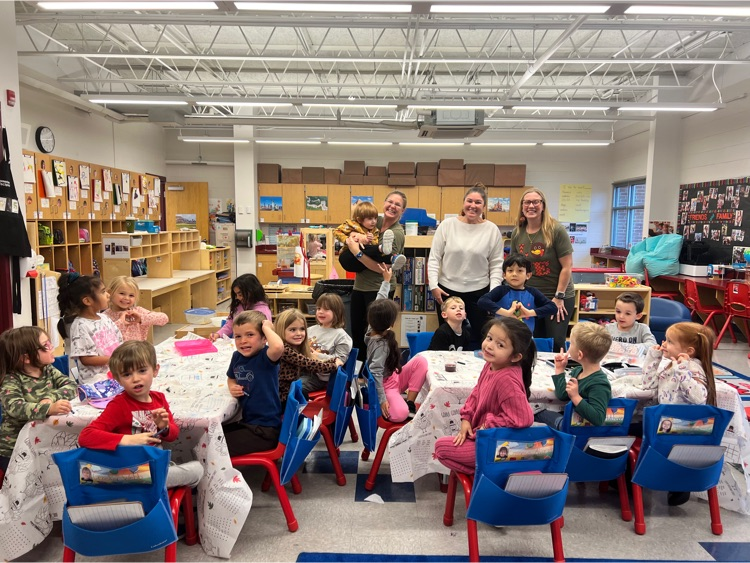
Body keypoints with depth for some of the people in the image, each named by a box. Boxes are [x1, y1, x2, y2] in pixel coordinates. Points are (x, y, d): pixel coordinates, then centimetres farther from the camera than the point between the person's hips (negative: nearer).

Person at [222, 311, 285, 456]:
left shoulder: (265, 357, -20)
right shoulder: (237, 356, 0)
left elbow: (278, 347, -47)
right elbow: (231, 378, 22)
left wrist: (267, 327, -29)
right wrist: (232, 387, -1)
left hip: (266, 429, -8)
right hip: (247, 422, 8)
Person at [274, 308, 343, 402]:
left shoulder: (298, 348, 4)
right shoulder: (284, 350, -22)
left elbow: (312, 364, 4)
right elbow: (308, 364, -22)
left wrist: (335, 360, -4)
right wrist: (334, 365, -14)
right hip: (283, 398, -8)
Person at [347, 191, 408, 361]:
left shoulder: (397, 234, -16)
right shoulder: (376, 221, 3)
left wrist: (357, 251, -24)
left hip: (379, 289, -7)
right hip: (360, 285, 7)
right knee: (356, 331, 17)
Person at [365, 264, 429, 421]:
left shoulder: (373, 329, -4)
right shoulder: (381, 344, -27)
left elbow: (380, 303, 6)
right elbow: (375, 373, -30)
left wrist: (386, 280, 12)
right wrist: (381, 400, -28)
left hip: (394, 378, 10)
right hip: (386, 385, -10)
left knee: (421, 360, -8)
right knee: (399, 415, -34)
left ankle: (409, 402, -4)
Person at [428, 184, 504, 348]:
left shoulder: (492, 230, -2)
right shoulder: (447, 225, -3)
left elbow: (496, 265, 0)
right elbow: (434, 258, -1)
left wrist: (494, 291, -9)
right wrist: (433, 285, -9)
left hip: (479, 292, 0)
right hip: (447, 290, 0)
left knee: (481, 337, 5)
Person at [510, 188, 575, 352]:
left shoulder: (556, 230, -13)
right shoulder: (517, 233, 1)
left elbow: (567, 266, -12)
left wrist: (559, 297, -13)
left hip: (558, 297, -4)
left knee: (556, 342, 0)